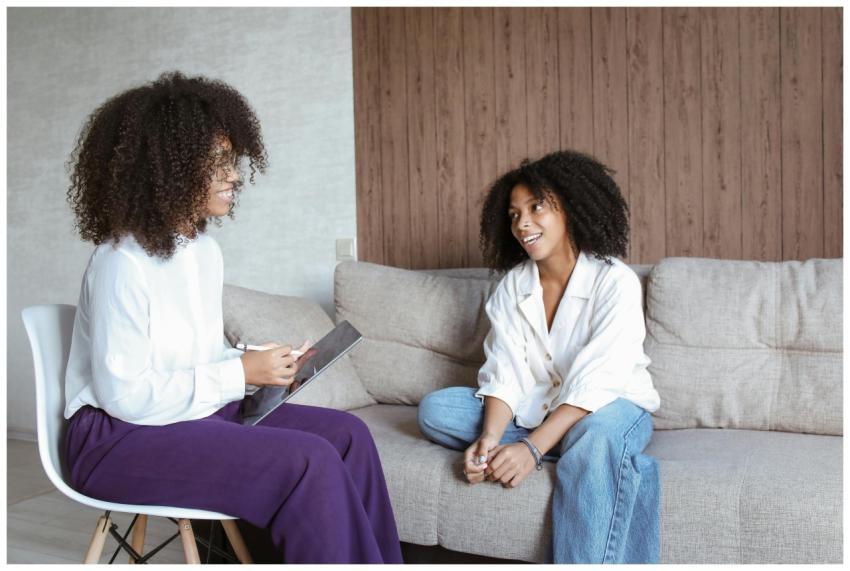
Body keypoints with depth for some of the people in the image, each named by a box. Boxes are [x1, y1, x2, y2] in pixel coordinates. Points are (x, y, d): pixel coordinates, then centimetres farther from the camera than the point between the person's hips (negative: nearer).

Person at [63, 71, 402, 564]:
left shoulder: (206, 248, 8)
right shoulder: (122, 262, -19)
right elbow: (125, 395, -22)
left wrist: (261, 365, -5)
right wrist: (241, 373, -19)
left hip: (200, 411, 8)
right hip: (124, 437, -8)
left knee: (347, 433, -8)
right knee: (309, 462, -25)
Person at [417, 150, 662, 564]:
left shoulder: (614, 281, -16)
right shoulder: (511, 286, 0)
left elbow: (595, 384, -25)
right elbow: (504, 375, -9)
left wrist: (533, 447, -36)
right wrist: (489, 439, -28)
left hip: (610, 408, -5)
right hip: (534, 410, 6)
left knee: (595, 439, -41)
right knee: (435, 410, -14)